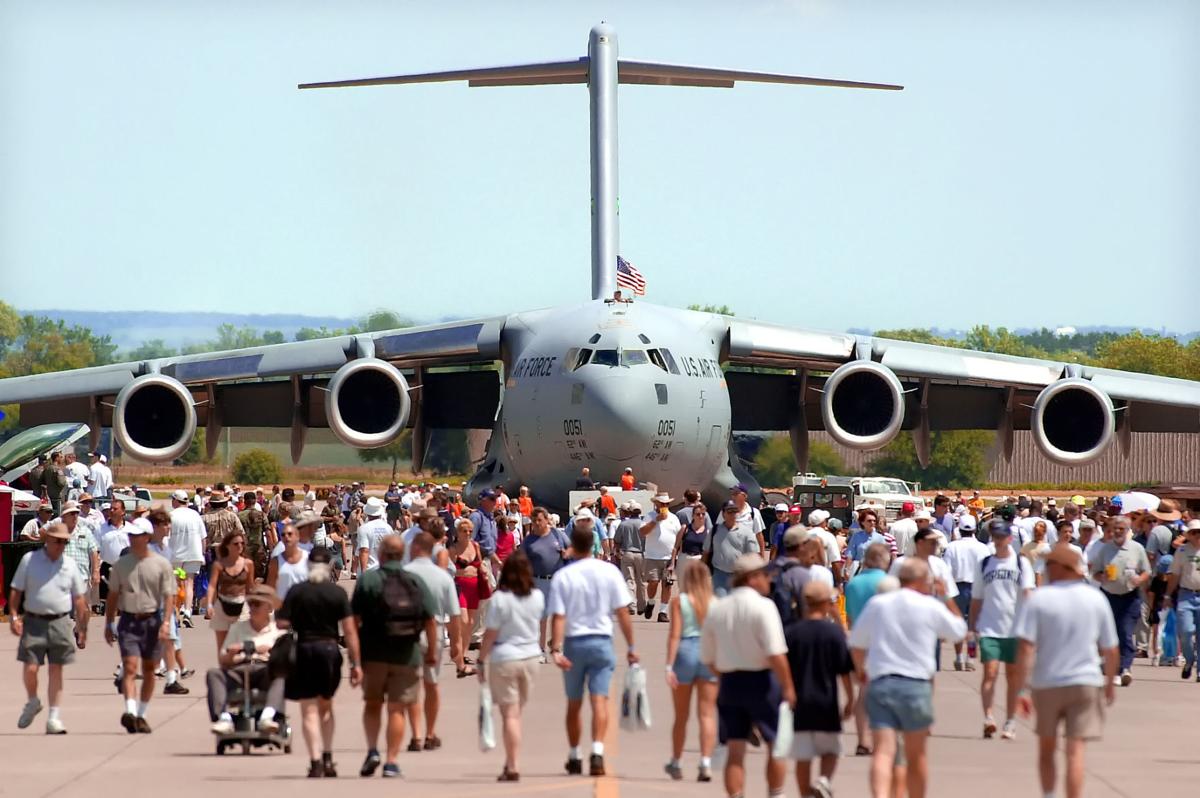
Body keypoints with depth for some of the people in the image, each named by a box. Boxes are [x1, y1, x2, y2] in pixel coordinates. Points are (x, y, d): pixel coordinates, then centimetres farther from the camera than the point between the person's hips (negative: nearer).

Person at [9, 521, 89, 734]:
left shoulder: (70, 566, 7)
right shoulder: (29, 560, 2)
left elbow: (79, 599, 12)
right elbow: (16, 591, 4)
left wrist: (81, 627, 9)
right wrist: (14, 616, -6)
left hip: (60, 623, 2)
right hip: (33, 622, -2)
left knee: (56, 671, 2)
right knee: (30, 668, -6)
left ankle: (54, 718, 7)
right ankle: (32, 702, 24)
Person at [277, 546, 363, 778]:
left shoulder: (296, 592, -4)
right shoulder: (338, 593, -3)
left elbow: (282, 623, -8)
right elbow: (350, 631, -6)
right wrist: (356, 663, -3)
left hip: (304, 649, -1)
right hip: (330, 649, 1)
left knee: (309, 711, 2)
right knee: (326, 706, 21)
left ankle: (316, 761, -8)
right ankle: (327, 758, 17)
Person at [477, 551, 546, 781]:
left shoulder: (499, 599, -14)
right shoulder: (537, 597, -1)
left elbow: (490, 635, -11)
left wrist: (482, 661, -3)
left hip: (504, 659, -4)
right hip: (531, 656, 4)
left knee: (510, 714, -2)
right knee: (516, 712, 15)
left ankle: (512, 767, -5)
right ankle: (510, 762, 18)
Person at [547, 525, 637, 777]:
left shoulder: (562, 576, -7)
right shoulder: (609, 572, -4)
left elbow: (558, 617, -13)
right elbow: (622, 613, -2)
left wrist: (556, 649, -16)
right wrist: (630, 646, 5)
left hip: (574, 642, 0)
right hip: (601, 640, 0)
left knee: (573, 703, 13)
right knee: (599, 699, -4)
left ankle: (574, 757, 22)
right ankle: (597, 752, -21)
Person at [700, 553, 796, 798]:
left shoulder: (715, 609, 6)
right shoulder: (763, 606, -12)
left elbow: (708, 658, 11)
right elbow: (775, 654, -19)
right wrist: (788, 687, -13)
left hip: (729, 683, 5)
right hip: (761, 681, -5)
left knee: (735, 751, 6)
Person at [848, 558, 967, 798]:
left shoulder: (877, 604, 8)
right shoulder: (931, 607, -1)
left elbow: (856, 643, 16)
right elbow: (959, 630, 14)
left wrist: (861, 670, 35)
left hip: (879, 684, 1)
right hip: (916, 685, -1)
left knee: (883, 752, -9)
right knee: (916, 755, 15)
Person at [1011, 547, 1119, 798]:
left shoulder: (1038, 599, -6)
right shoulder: (1096, 599, 2)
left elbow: (1026, 648, -14)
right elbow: (1110, 649, 8)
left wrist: (1021, 688, -11)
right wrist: (1110, 683, 22)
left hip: (1046, 683, -1)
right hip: (1085, 682, 1)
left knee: (1046, 749, 17)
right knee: (1075, 751, -4)